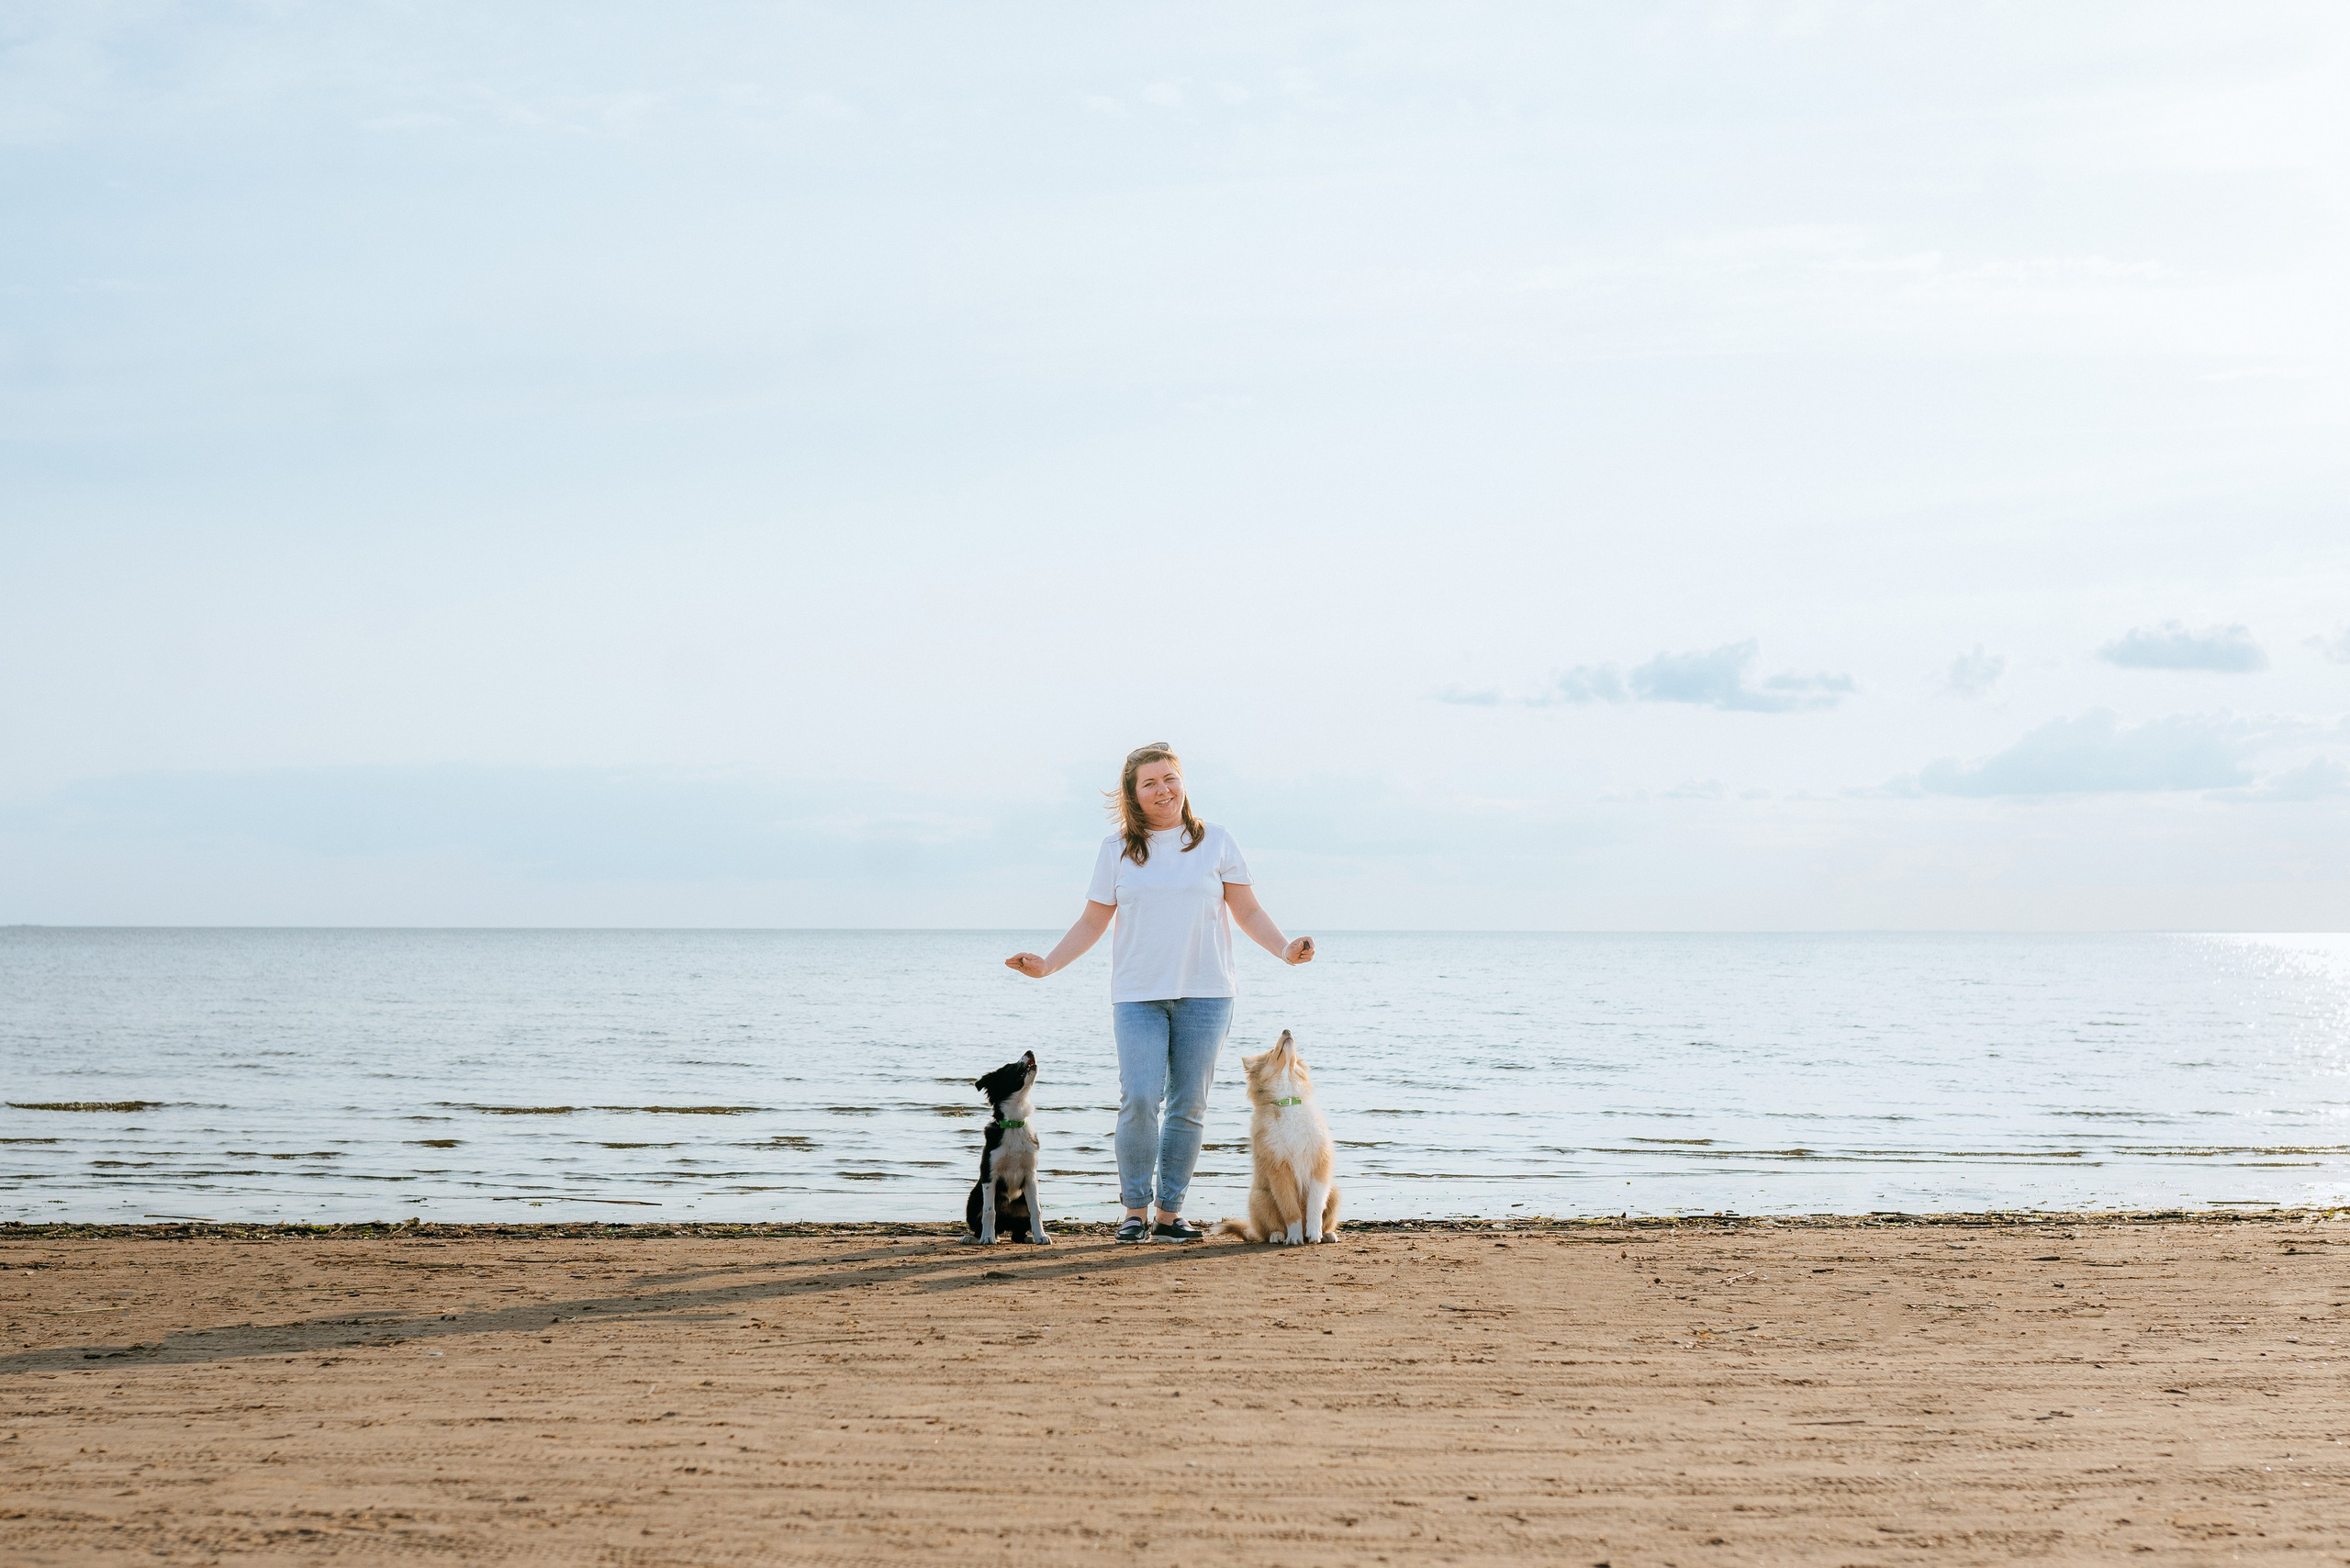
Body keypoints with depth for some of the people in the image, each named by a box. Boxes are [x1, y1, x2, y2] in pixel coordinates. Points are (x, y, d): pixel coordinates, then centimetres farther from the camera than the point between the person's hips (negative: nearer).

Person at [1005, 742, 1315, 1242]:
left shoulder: (1215, 842, 7)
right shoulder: (1117, 850, 8)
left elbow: (1248, 911, 10)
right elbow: (1092, 922, 11)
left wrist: (1285, 949, -6)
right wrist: (1046, 965, 0)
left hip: (1205, 994, 1)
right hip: (1138, 995, -1)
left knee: (1188, 1107, 1)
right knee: (1139, 1101, -13)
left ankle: (1170, 1212, 10)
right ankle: (1135, 1210, 1)